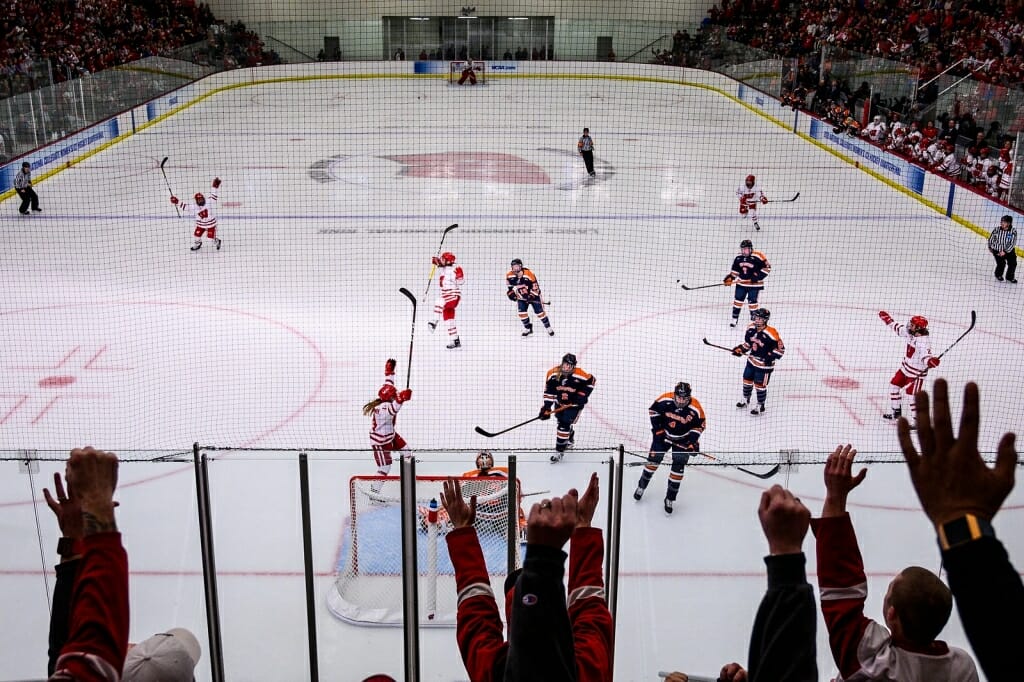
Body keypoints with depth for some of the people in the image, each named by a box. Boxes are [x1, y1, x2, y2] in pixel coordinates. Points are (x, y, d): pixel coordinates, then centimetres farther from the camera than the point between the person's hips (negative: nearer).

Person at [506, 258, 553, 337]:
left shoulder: (528, 273, -26)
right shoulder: (510, 275, -12)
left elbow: (535, 286, -20)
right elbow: (510, 286, 7)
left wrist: (531, 295, -27)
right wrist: (511, 293, -6)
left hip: (532, 295, -4)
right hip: (521, 297, 4)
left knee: (539, 312, -6)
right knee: (522, 312, -11)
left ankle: (548, 327, 9)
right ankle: (528, 328, 10)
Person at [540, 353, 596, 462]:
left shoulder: (579, 375, -28)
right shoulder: (553, 374, -20)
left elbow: (591, 380, -8)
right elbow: (549, 392, -11)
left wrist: (583, 394, -13)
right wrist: (546, 408, -14)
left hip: (574, 404, -5)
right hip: (560, 402, 5)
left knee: (564, 424, -14)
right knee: (561, 421, 23)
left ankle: (559, 451, -5)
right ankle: (570, 439, 54)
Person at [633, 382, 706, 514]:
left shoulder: (695, 409, -26)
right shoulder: (665, 400, -26)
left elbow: (700, 424, -9)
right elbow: (653, 410, -7)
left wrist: (693, 441, -15)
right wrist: (658, 428, -9)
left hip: (683, 440, -1)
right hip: (664, 434, 1)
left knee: (678, 468, -1)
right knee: (653, 460, 5)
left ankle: (670, 499, 13)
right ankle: (641, 486, 28)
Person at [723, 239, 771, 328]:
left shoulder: (757, 257, -17)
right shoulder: (738, 258, 1)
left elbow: (767, 267, -14)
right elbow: (735, 270, 12)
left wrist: (758, 276, -19)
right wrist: (729, 278, -1)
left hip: (754, 284, -5)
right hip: (741, 283, 5)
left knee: (752, 301, -2)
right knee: (738, 300, 5)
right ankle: (734, 319, 15)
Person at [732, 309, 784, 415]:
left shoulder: (771, 333, -25)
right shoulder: (751, 329, -4)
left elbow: (780, 348, -17)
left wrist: (771, 356, -25)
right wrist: (740, 349, -1)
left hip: (764, 364, -7)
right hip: (752, 360, 7)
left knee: (760, 385, 2)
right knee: (747, 380, 20)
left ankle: (760, 406, 20)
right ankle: (745, 400, 43)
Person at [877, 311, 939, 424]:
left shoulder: (923, 341, -28)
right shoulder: (911, 333, -3)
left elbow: (925, 355, -42)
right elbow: (898, 328, 14)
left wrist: (930, 361, -64)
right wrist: (887, 319, 19)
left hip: (916, 372, -9)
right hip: (905, 368, 9)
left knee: (912, 395, -13)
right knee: (894, 386, 18)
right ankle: (896, 412, 35)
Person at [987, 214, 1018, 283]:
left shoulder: (1013, 231, -18)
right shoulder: (997, 230, -18)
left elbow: (1012, 243, -19)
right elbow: (991, 238, 0)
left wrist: (1005, 251, -23)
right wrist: (990, 247, 9)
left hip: (1009, 250, 2)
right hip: (997, 250, -1)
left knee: (1013, 263, 2)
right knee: (1001, 264, -9)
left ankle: (1010, 277, 29)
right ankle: (998, 275, 24)